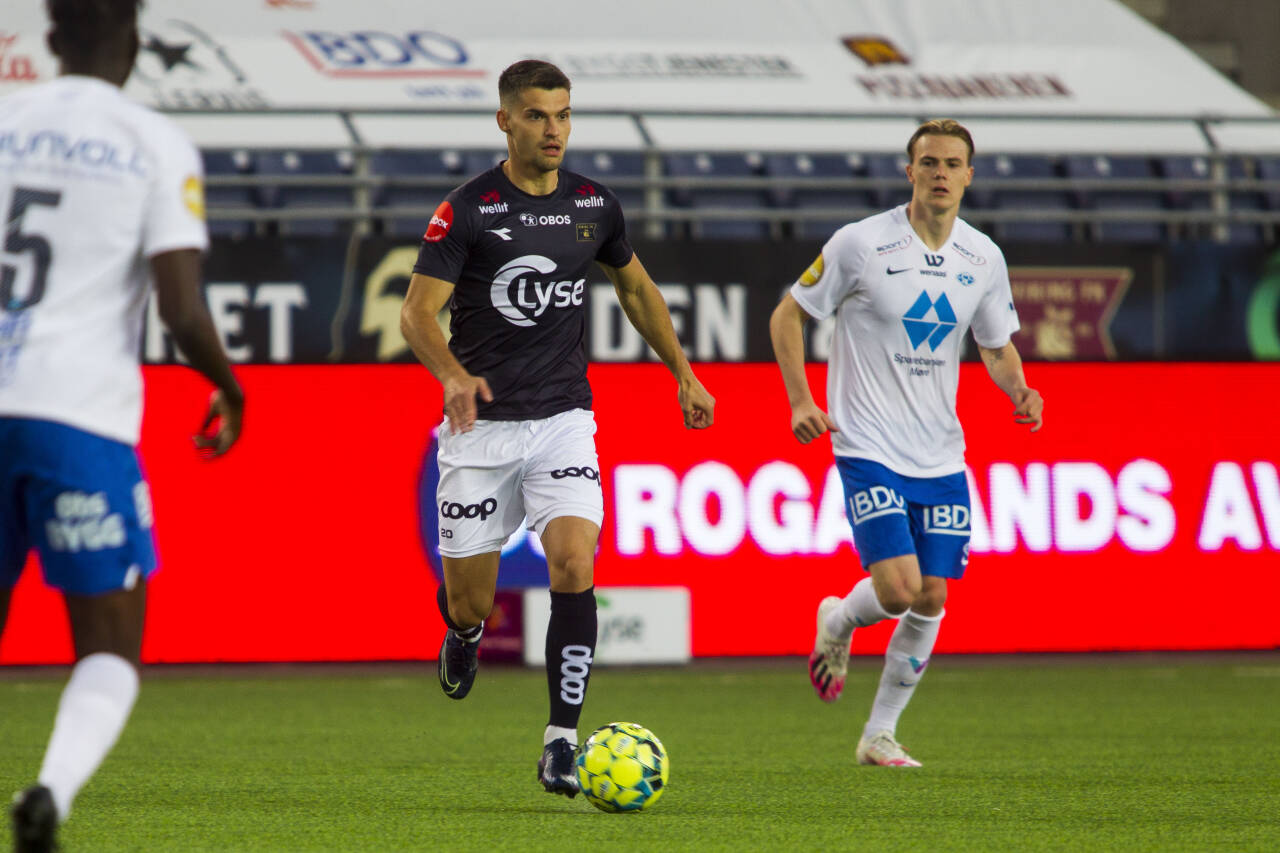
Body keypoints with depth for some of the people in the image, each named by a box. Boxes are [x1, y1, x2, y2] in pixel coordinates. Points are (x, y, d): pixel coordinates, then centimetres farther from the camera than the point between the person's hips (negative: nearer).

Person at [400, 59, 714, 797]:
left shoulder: (594, 207, 4)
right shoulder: (466, 210, -9)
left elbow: (636, 288, 22)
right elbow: (418, 312, -13)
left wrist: (684, 374, 22)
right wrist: (452, 374, -32)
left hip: (563, 421, 2)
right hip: (481, 427, -2)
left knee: (574, 568, -19)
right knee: (471, 602, 2)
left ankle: (562, 745, -17)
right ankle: (463, 634, 43)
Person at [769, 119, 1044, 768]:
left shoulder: (984, 259, 4)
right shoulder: (861, 244, -9)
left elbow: (997, 347, 17)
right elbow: (788, 313, 0)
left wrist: (1019, 391, -4)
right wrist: (800, 399, -11)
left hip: (941, 457, 5)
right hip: (870, 448, -5)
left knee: (930, 598, 2)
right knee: (898, 588, -17)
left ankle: (880, 735, 17)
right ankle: (838, 622, 19)